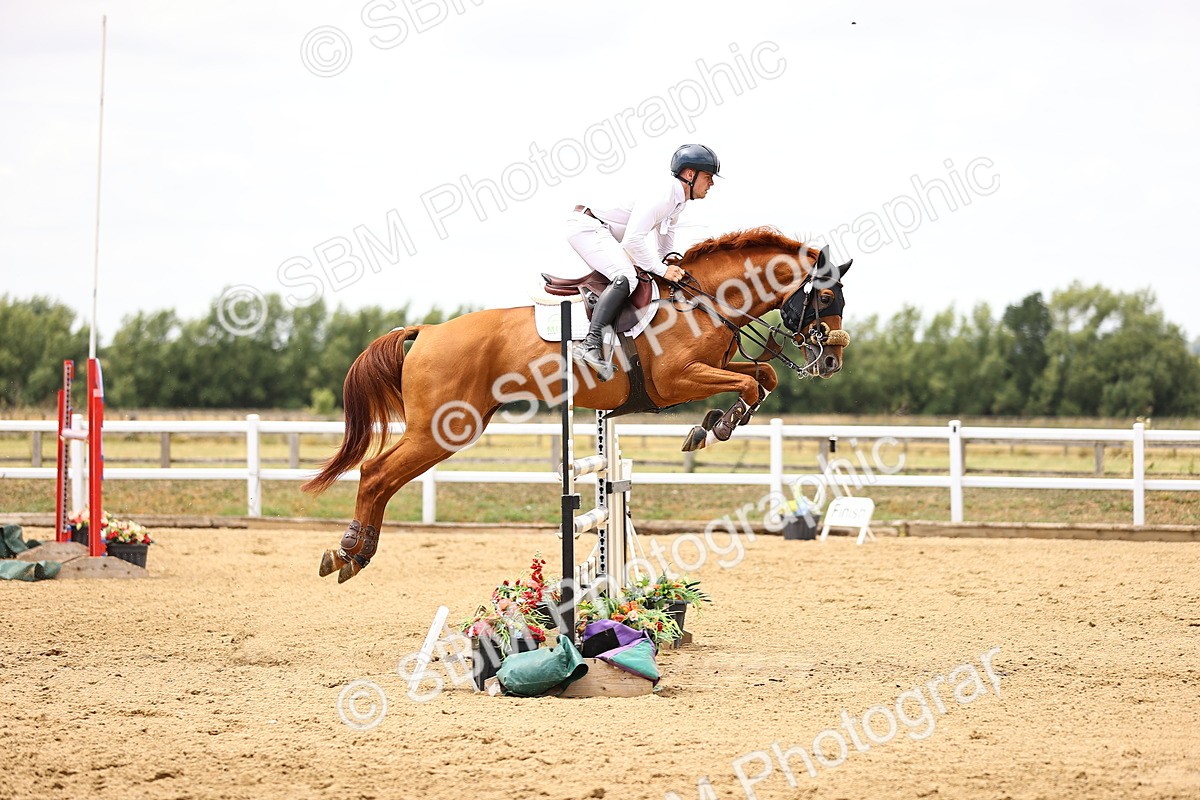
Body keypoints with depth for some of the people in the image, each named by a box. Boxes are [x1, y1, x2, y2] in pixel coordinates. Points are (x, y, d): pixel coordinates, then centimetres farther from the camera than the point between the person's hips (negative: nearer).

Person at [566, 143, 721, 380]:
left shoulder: (678, 200, 12)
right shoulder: (661, 195, -21)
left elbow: (664, 248, 25)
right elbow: (633, 240, -27)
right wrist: (662, 270, -21)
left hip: (602, 233, 11)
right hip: (587, 227, -11)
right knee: (625, 276, -29)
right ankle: (591, 344, -39)